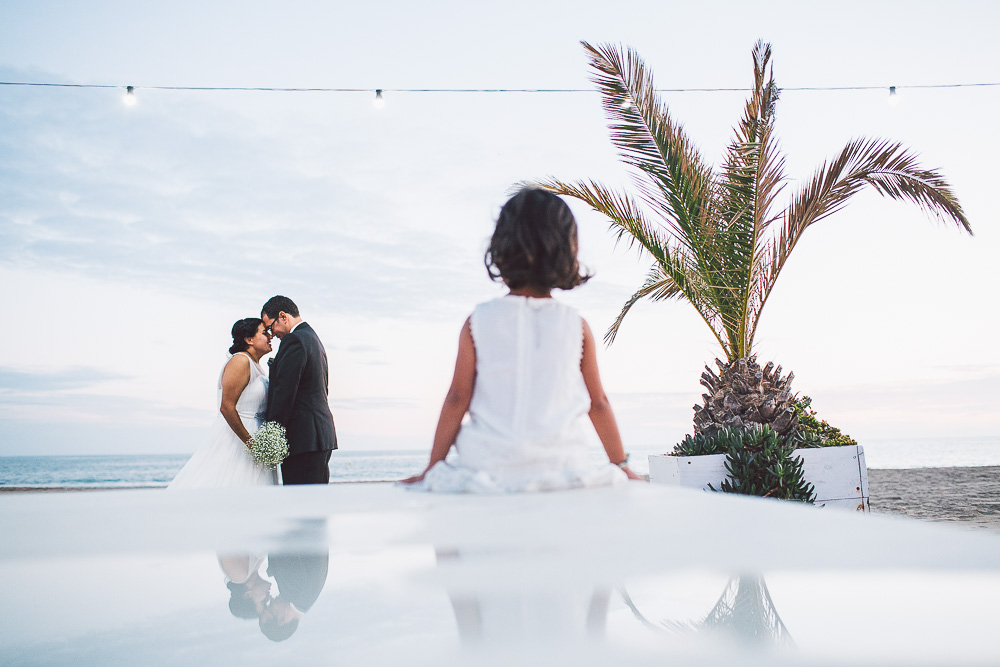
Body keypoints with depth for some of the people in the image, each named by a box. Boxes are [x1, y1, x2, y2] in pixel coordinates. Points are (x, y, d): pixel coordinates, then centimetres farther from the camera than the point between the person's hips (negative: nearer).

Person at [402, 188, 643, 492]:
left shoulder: (478, 322, 0)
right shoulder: (577, 326, 2)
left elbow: (457, 398, -1)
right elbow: (598, 403, 7)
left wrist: (432, 468, 8)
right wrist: (620, 465, 19)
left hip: (492, 467, 0)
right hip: (563, 464, 1)